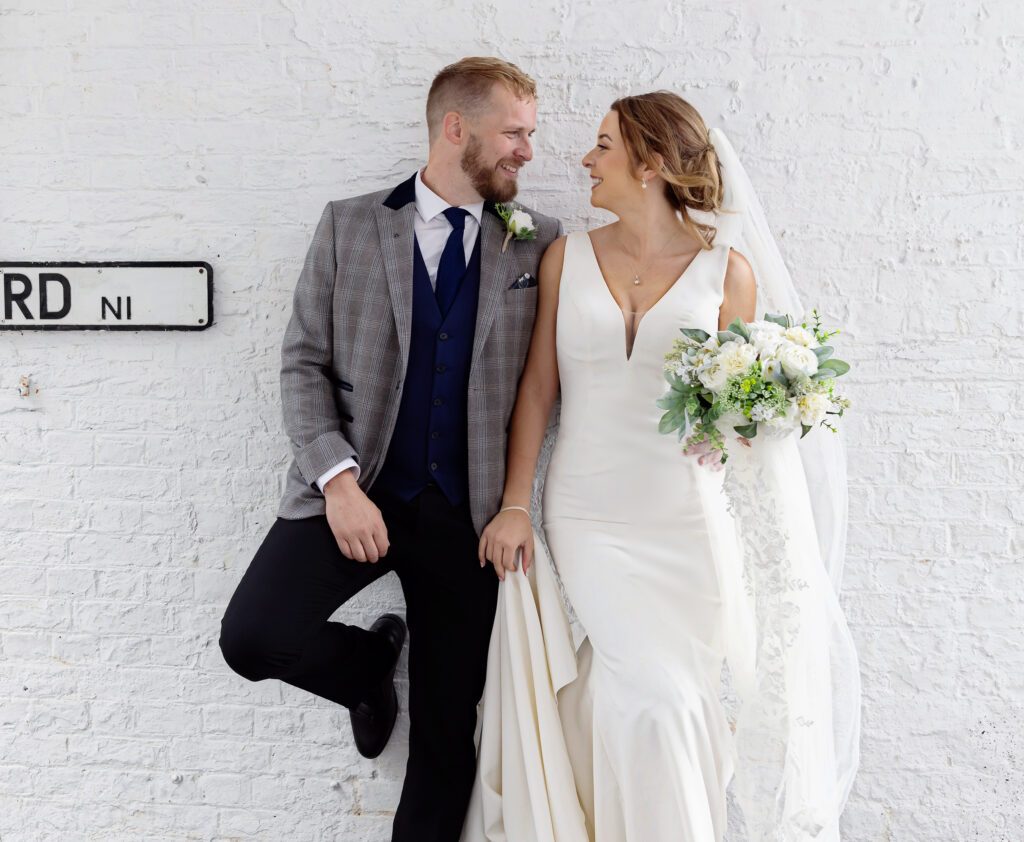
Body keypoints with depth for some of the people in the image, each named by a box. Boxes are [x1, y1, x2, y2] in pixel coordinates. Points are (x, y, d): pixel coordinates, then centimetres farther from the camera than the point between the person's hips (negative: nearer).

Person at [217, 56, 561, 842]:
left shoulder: (540, 244, 3)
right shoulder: (349, 224, 2)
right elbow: (304, 363, -1)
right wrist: (337, 480, -14)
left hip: (467, 512, 1)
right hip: (358, 492, 0)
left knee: (447, 734, 6)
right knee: (253, 637, -18)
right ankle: (371, 663, 15)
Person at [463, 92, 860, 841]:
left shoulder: (726, 268, -1)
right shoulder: (568, 257, 5)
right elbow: (538, 387, 6)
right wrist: (516, 504, 1)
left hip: (684, 520, 0)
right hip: (586, 516, 1)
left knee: (673, 693, 7)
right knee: (650, 695, -4)